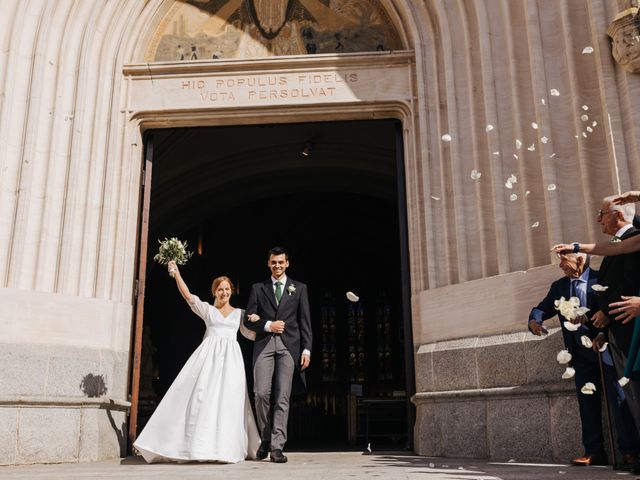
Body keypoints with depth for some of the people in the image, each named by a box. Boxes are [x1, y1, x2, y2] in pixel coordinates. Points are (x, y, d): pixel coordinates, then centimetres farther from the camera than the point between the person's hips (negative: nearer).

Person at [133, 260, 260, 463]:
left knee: (228, 400, -6)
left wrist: (257, 322, -2)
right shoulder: (207, 309, 12)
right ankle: (200, 446, -2)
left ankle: (225, 447, -1)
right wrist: (176, 273, -10)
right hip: (209, 355, -1)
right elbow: (188, 295, -2)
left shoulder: (239, 313, 18)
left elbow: (252, 335, 19)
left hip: (230, 357, 1)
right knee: (201, 396, -9)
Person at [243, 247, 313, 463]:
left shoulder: (299, 288, 13)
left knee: (282, 397, -5)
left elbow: (305, 322, 7)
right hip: (264, 345, 1)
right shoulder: (258, 288, 14)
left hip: (289, 346, 0)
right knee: (261, 393, -8)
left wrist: (306, 349, -2)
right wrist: (268, 325, -8)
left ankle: (277, 447, -3)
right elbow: (249, 319, 10)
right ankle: (265, 439, 13)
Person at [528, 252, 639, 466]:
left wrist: (587, 318, -27)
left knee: (619, 399, 0)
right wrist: (535, 319, -15)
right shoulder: (559, 286, 11)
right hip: (581, 353, 5)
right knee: (587, 402, 8)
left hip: (606, 348, -5)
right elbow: (544, 307, 7)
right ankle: (594, 451, 14)